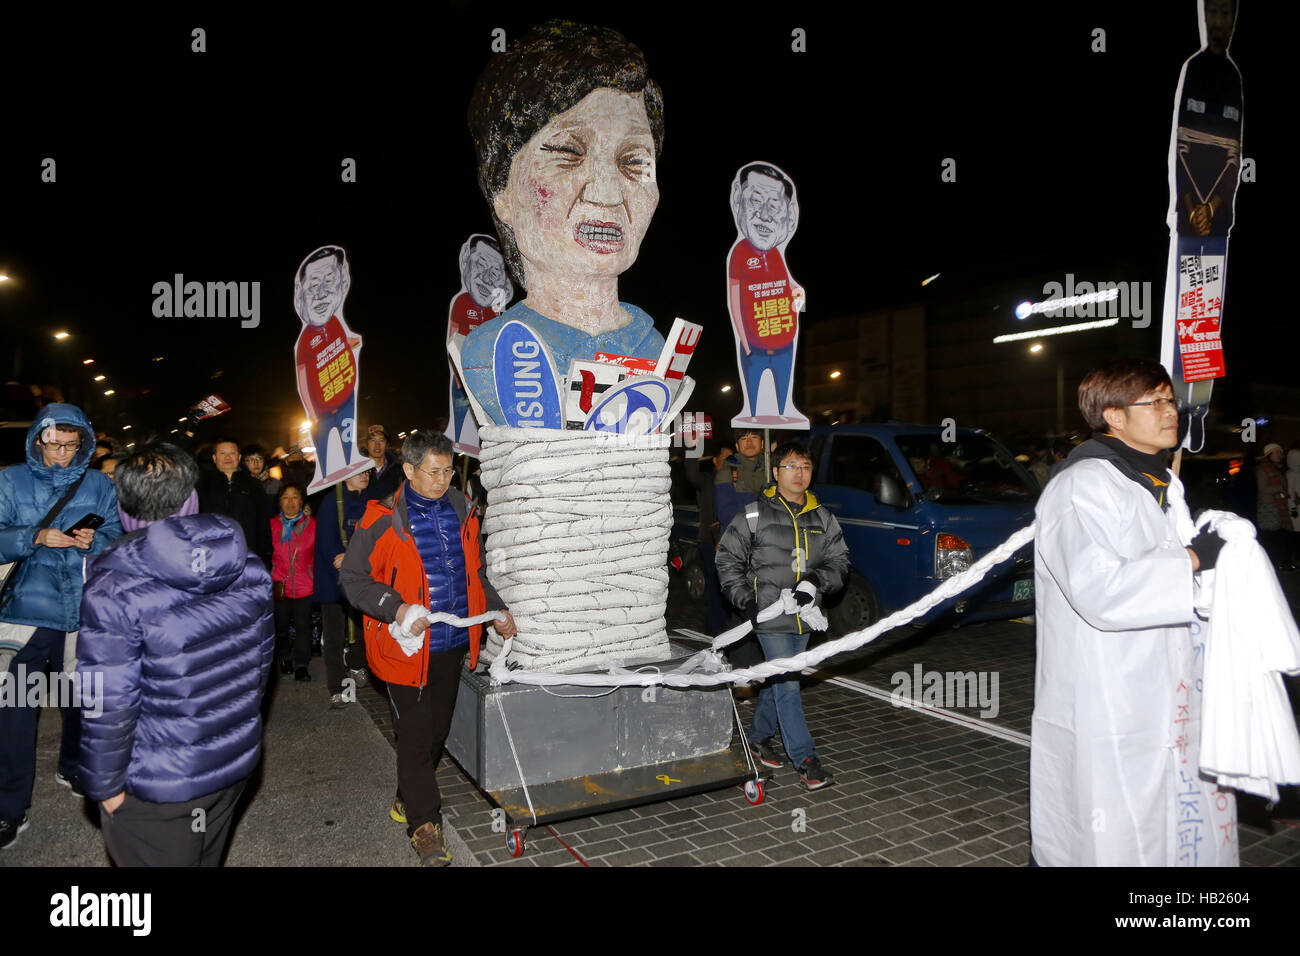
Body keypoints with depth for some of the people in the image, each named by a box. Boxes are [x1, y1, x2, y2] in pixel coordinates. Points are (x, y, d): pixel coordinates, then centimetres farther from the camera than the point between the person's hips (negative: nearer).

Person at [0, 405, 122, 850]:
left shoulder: (99, 485, 4)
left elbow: (118, 536, 3)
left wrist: (95, 541, -17)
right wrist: (36, 538, -22)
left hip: (83, 609, 2)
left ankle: (73, 769, 40)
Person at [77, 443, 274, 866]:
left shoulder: (113, 592, -23)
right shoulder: (248, 567, -6)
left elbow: (108, 707, -21)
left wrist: (105, 785, -5)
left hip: (158, 787, -5)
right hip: (237, 763, 5)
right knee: (207, 857, 26)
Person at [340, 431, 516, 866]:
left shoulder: (462, 512, 7)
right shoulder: (384, 520, -10)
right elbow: (353, 578, -8)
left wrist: (495, 609, 8)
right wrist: (397, 608, -20)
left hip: (453, 643, 6)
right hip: (408, 646, -5)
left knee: (437, 729, 17)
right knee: (415, 733, -1)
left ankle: (409, 798, 38)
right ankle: (425, 822, 12)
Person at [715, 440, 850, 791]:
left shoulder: (822, 518, 8)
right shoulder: (755, 515, -4)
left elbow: (839, 561, 7)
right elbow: (727, 559, 1)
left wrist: (815, 581, -13)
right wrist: (745, 600, -8)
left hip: (803, 616, 5)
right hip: (770, 616, -5)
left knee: (778, 682, 16)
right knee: (786, 685, -7)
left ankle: (758, 737, 35)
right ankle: (806, 761, 1)